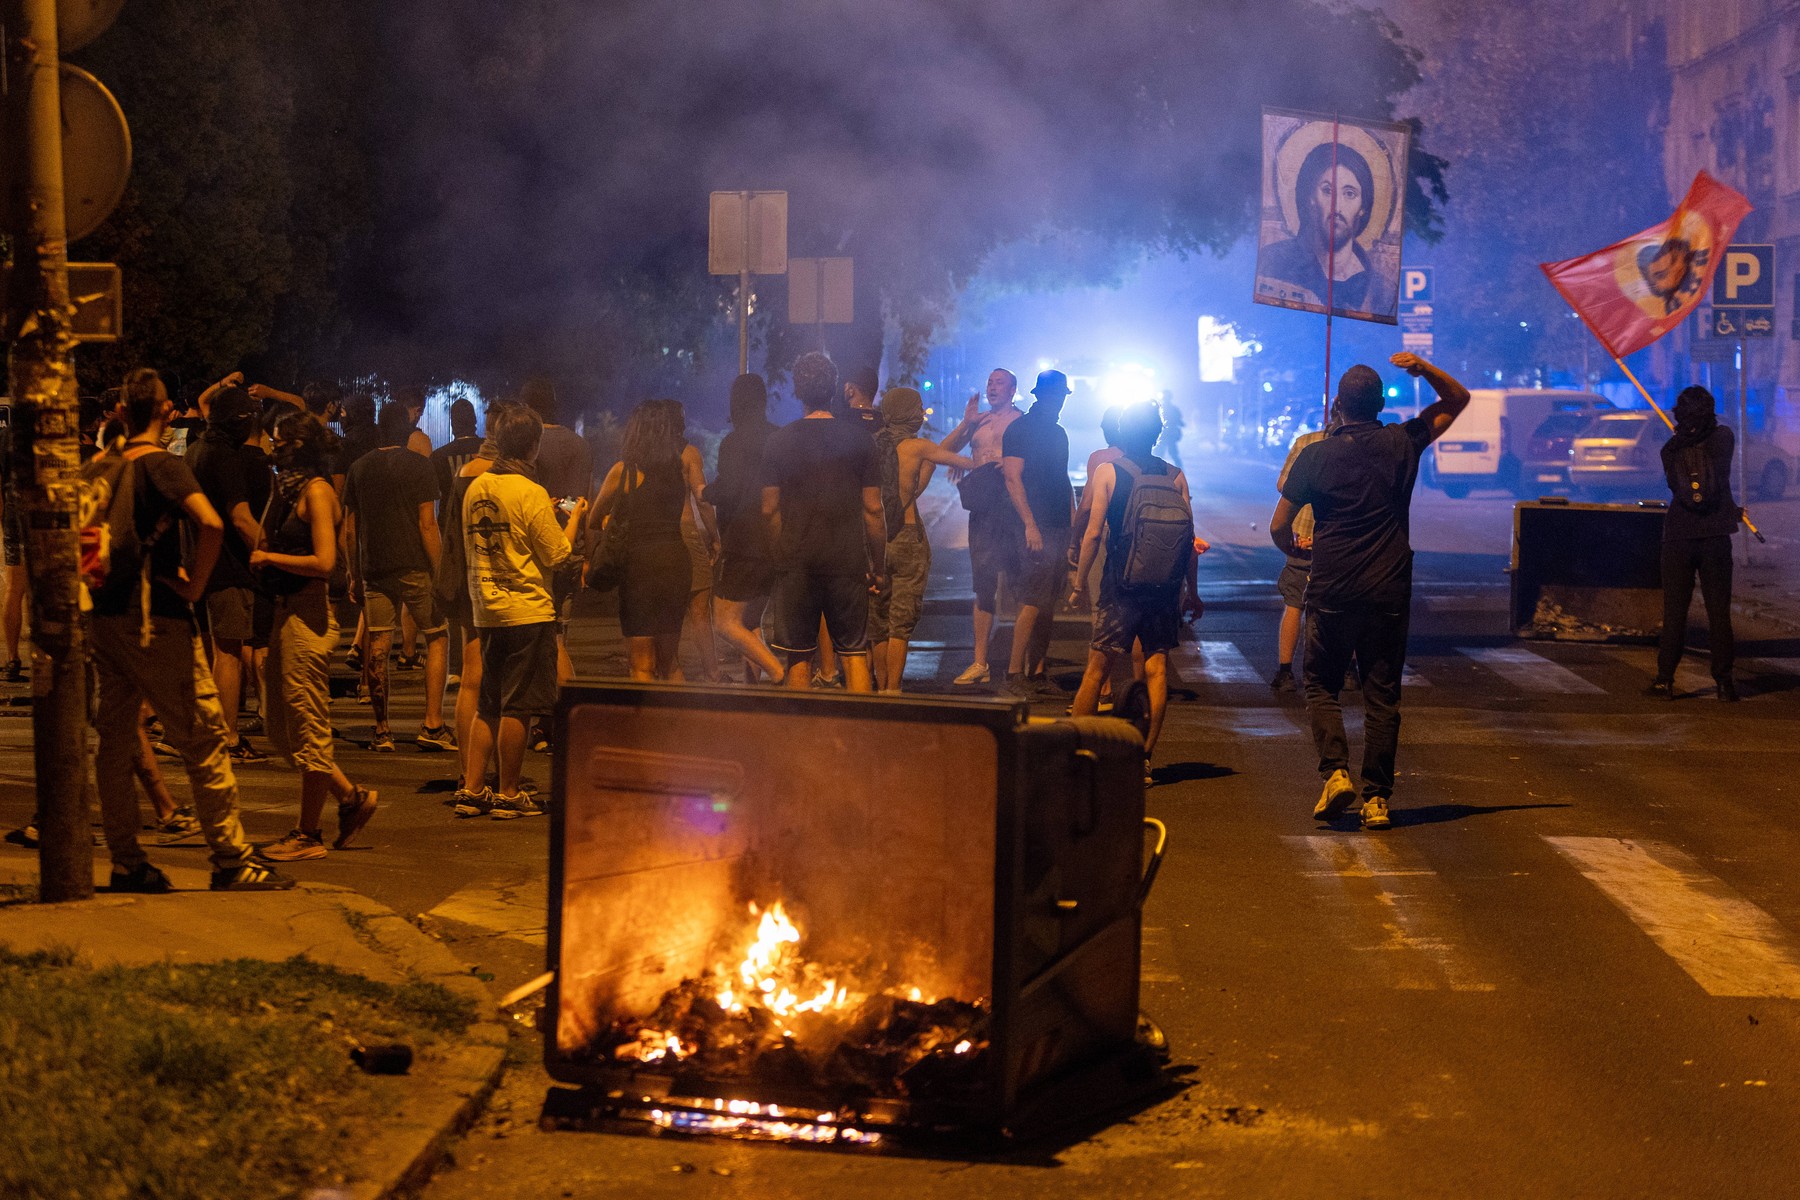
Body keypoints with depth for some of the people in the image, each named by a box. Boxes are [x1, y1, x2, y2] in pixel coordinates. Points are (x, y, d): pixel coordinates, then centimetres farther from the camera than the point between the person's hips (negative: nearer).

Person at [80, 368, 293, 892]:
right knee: (204, 740, -2)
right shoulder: (162, 465, -10)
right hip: (155, 619, -7)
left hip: (103, 616, 7)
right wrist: (194, 584, -13)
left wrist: (93, 579, 15)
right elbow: (210, 523, -26)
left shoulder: (97, 470, 9)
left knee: (115, 741, 11)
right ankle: (230, 861, -3)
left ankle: (125, 862, 15)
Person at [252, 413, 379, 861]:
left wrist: (268, 557, -12)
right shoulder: (288, 488, 16)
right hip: (286, 612, 10)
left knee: (307, 727, -2)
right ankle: (352, 797, 21)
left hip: (309, 615, -10)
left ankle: (309, 835, 5)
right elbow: (264, 541, 17)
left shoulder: (316, 490, -12)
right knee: (278, 723, 12)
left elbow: (323, 562, -20)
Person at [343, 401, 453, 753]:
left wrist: (354, 577, 18)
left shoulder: (360, 468, 10)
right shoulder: (418, 465, -4)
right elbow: (427, 525, -9)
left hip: (373, 569, 4)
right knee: (437, 636, 7)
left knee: (377, 646, 3)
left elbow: (350, 530, 11)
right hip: (414, 566, -4)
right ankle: (432, 726, -1)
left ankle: (381, 731, 5)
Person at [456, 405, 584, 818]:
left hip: (486, 610, 7)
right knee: (517, 707, 0)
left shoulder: (475, 489, 7)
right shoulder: (531, 494, -14)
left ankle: (470, 789, 11)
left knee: (488, 706, 13)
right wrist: (573, 518, 6)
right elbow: (557, 557, -10)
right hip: (528, 610, -7)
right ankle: (508, 795, 4)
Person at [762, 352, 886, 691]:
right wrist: (879, 566, 9)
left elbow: (770, 509, 0)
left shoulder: (779, 440, -1)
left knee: (799, 657, 5)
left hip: (795, 562, 0)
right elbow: (873, 509, 1)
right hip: (848, 561, 0)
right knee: (855, 654, 4)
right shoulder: (859, 440, 0)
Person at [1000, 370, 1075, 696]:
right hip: (1037, 527, -8)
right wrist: (1030, 525, -19)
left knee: (1048, 604, 7)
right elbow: (1013, 478, -12)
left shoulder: (1058, 433, 19)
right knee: (1033, 602, -12)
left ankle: (1037, 672, 11)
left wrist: (1074, 520, 15)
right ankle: (1015, 672, -8)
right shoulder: (1020, 429, -5)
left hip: (1060, 528, 8)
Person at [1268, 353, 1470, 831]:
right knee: (1382, 694, 7)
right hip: (1389, 592, 2)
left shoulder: (1316, 455, -4)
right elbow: (1457, 400, 17)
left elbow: (1279, 528, -1)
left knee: (1321, 685, 12)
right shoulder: (1402, 444, 2)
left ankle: (1335, 771, -8)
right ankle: (1376, 797, 5)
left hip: (1331, 591, -2)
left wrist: (1299, 550, 20)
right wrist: (1422, 368, -1)